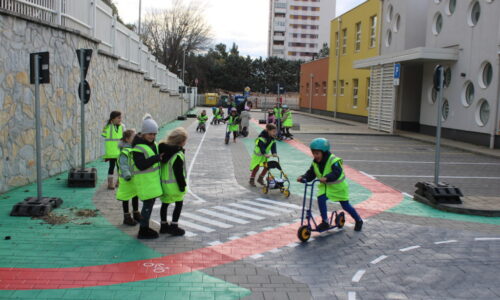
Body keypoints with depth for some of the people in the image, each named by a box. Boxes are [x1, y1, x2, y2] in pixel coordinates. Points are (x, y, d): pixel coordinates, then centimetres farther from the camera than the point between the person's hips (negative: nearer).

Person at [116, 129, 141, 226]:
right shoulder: (124, 152, -20)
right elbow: (123, 165, -25)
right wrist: (127, 175, -34)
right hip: (127, 179, -8)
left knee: (136, 196, 20)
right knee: (126, 198, 6)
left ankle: (136, 213, 35)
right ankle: (127, 217, 18)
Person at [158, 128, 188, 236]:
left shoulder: (163, 149, 2)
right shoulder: (178, 155, -22)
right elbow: (179, 173, -21)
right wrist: (182, 186, -12)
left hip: (163, 183, 8)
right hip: (174, 185, -8)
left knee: (165, 204, 18)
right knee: (179, 204, 8)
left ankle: (164, 225, 28)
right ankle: (174, 226, 9)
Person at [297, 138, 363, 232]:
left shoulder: (333, 160, -28)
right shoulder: (315, 163, -7)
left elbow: (337, 173, -42)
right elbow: (310, 174, -5)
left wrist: (326, 178, -59)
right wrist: (303, 178, -25)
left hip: (338, 186, -5)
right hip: (325, 186, 5)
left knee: (345, 206, 6)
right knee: (321, 199, -22)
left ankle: (358, 220, 32)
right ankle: (325, 222, -8)